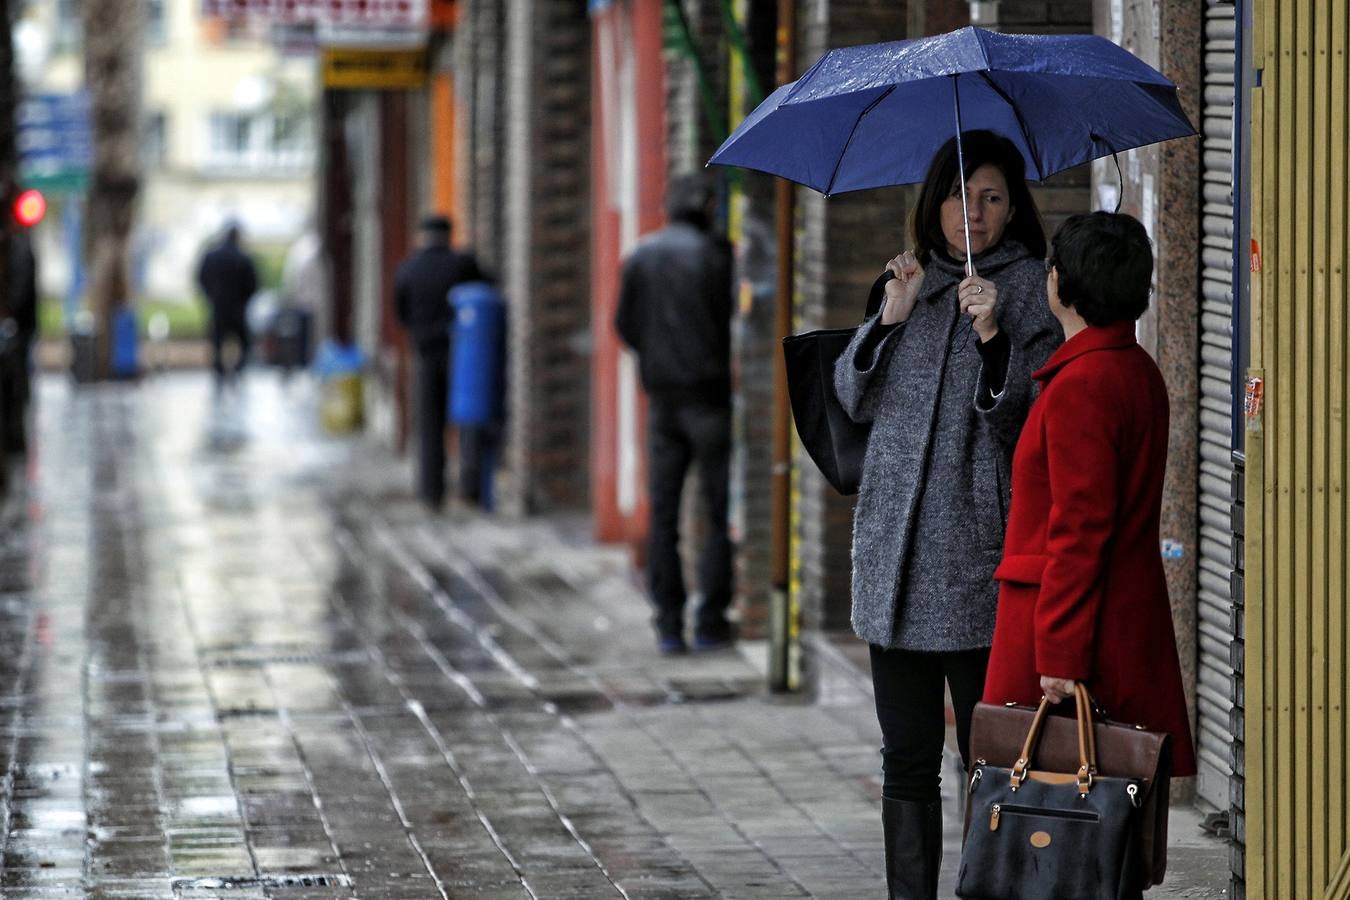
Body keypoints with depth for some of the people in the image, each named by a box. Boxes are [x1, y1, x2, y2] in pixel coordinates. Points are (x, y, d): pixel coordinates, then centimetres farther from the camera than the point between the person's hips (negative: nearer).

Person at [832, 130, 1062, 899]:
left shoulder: (1031, 289, -1)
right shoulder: (911, 280, 15)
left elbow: (1024, 421, -9)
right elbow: (854, 398, 13)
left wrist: (992, 336, -22)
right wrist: (892, 317, -1)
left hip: (980, 555, -5)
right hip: (898, 550, 5)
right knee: (907, 757, 10)